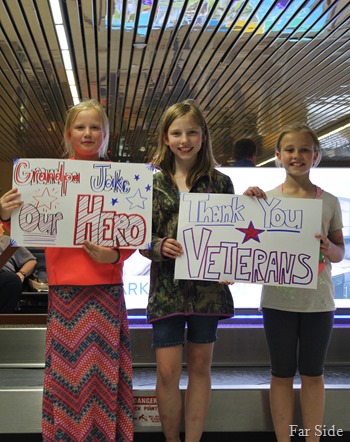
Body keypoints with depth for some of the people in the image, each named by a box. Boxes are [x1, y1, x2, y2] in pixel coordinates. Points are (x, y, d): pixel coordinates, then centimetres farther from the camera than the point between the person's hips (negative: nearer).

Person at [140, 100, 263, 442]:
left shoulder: (220, 182, 4)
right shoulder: (153, 183, 2)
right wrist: (160, 246, -19)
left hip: (208, 286, 1)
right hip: (167, 286, -1)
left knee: (200, 367, 11)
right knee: (168, 372, 1)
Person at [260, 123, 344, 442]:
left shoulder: (330, 202, 2)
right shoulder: (267, 199, -1)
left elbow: (340, 253, 7)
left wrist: (329, 248, -16)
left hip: (318, 301, 1)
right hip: (279, 300, -1)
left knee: (313, 374, 12)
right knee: (282, 374, 10)